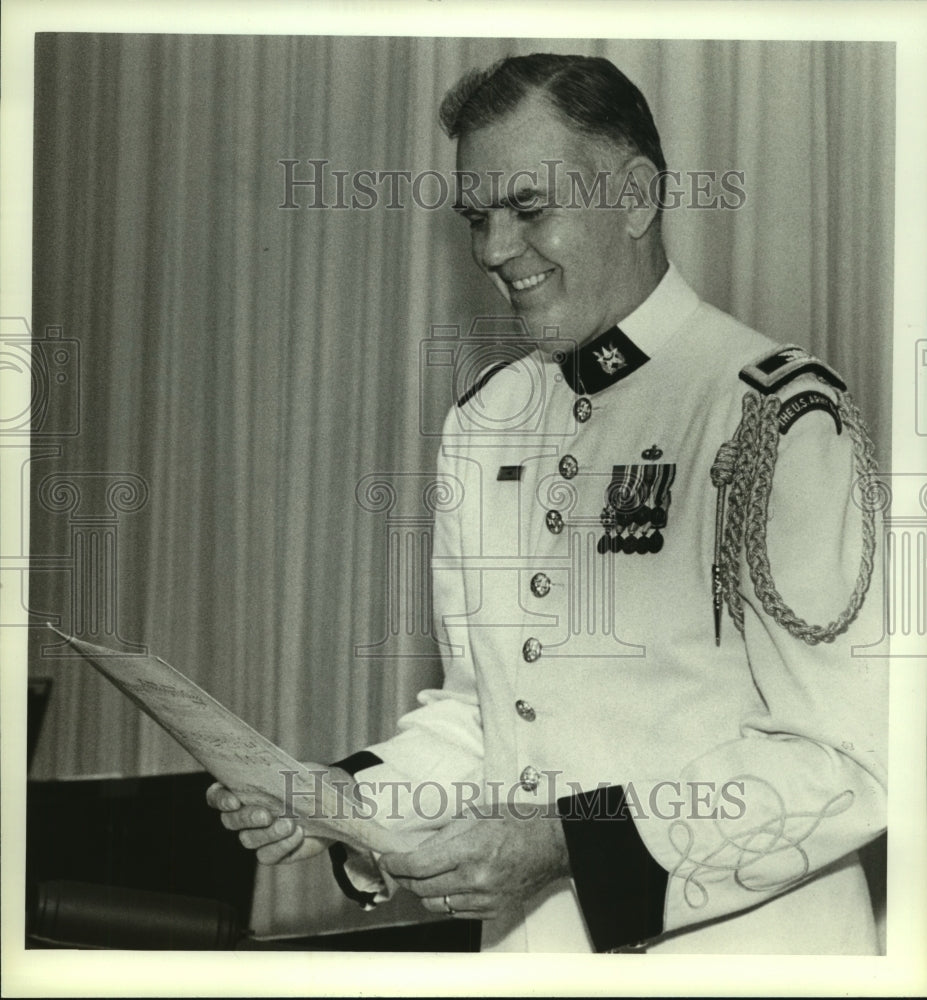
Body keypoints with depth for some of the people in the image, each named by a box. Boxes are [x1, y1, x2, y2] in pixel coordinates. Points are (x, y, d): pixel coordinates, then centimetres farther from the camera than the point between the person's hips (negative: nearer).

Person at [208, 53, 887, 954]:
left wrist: (568, 842, -25)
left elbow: (849, 761, -20)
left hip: (736, 951, -5)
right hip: (526, 946, 6)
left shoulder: (777, 415, -16)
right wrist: (355, 797, -6)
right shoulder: (484, 423, 4)